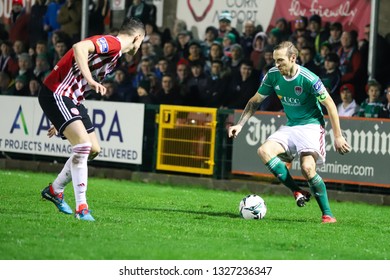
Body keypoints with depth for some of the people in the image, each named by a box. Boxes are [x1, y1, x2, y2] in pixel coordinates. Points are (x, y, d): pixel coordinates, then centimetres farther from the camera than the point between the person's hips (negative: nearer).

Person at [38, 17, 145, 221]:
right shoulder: (112, 43, -12)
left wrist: (61, 123, 26)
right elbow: (80, 47, -32)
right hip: (56, 93, -10)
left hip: (71, 98, 10)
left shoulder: (114, 52, 19)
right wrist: (90, 79, -41)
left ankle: (55, 190, 29)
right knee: (83, 144, -21)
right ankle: (81, 207, -21)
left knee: (93, 149, 12)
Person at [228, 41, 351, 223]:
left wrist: (338, 137, -9)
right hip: (290, 126, 6)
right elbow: (255, 101, 9)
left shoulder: (309, 79, -21)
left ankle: (327, 214, -12)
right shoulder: (273, 75, -5)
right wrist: (240, 125, 0)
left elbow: (330, 105, -11)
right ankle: (297, 192, -12)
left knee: (307, 168, -26)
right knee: (264, 151, -19)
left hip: (311, 125, -6)